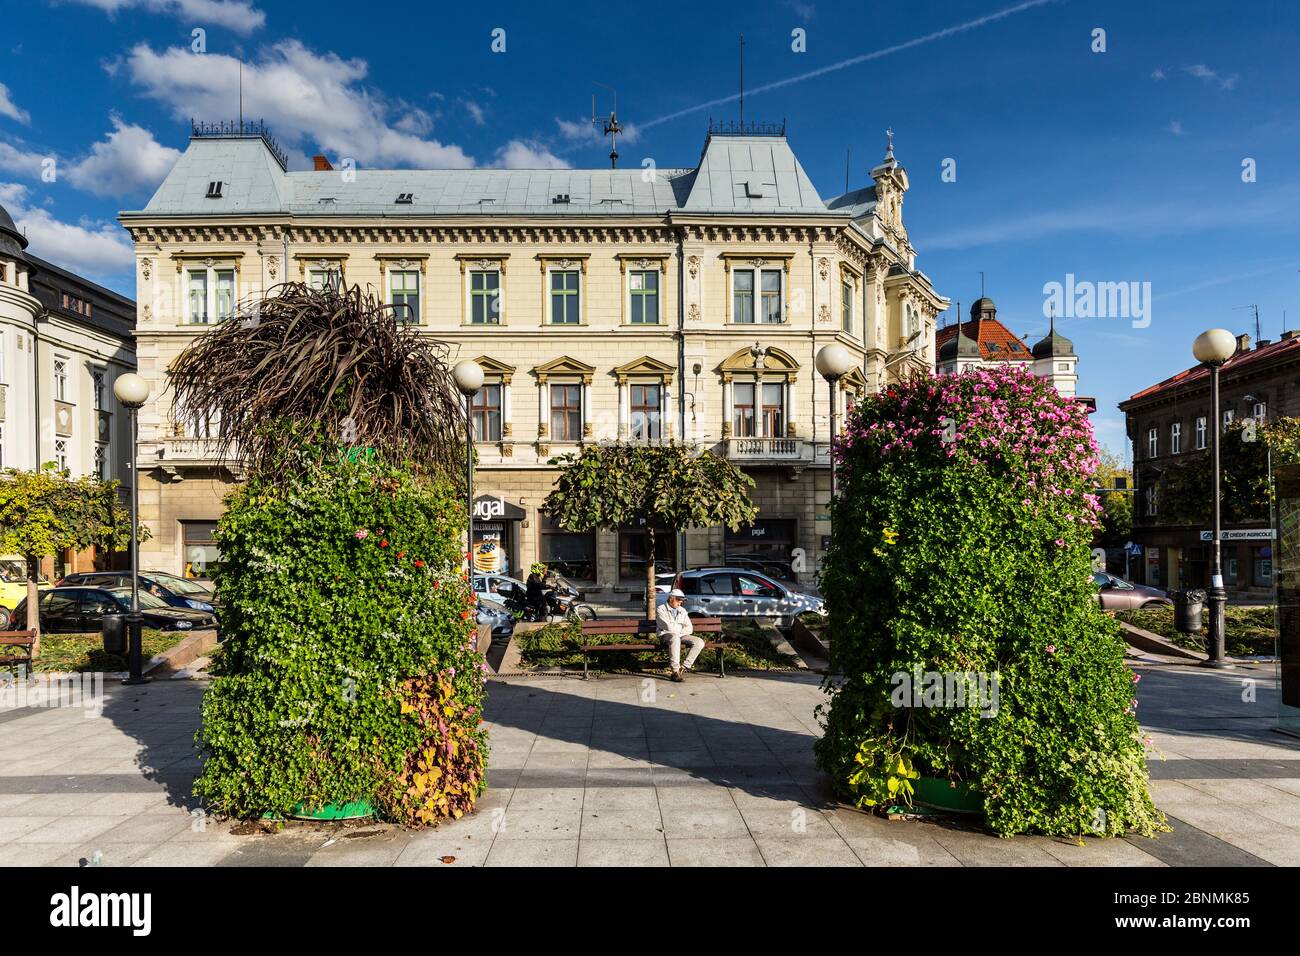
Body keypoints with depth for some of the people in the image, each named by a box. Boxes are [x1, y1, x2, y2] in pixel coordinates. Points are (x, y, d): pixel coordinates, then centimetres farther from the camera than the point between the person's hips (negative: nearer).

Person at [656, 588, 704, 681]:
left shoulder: (682, 611, 19)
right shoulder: (662, 609, 0)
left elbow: (690, 629, 10)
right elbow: (668, 627, -13)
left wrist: (676, 629, -5)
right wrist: (682, 627, 1)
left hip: (681, 635, 6)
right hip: (666, 635, -6)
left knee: (700, 642, -17)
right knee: (675, 637, -41)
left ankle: (684, 667, -24)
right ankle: (675, 671, -42)